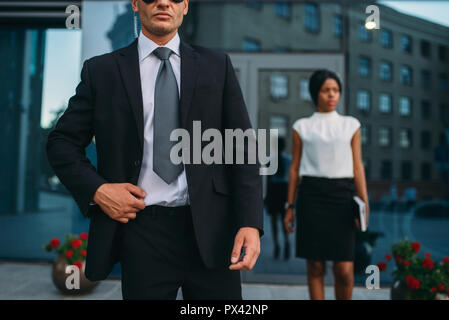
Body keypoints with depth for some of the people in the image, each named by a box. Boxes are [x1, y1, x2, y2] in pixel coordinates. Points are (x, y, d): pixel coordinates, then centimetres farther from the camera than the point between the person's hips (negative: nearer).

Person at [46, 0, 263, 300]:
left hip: (211, 230, 1)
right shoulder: (101, 70, 5)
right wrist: (97, 189, -7)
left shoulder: (217, 66, 6)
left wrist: (250, 223, -8)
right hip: (142, 231, 0)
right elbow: (62, 142, 10)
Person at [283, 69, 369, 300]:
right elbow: (295, 168, 8)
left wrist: (364, 204, -2)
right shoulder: (302, 127, 9)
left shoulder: (351, 125, 12)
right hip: (312, 195, 0)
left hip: (342, 195, 1)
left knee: (344, 270, -4)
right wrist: (289, 206, 5)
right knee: (315, 266, 3)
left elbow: (357, 166, 8)